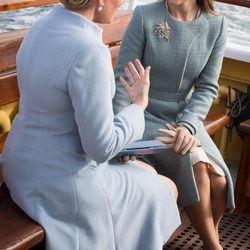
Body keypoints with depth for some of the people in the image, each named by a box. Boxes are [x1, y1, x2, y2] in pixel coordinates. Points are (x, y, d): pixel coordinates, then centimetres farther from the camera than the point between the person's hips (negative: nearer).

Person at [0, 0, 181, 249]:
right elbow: (102, 147, -24)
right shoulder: (88, 52, -29)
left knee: (148, 174, 25)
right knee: (166, 191, 17)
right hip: (63, 186, -8)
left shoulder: (43, 27, 0)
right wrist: (139, 104, -7)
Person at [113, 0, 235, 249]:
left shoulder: (216, 25, -4)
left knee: (219, 182, -18)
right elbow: (123, 78, -11)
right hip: (145, 116, -3)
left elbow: (207, 87, -4)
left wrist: (187, 126, -21)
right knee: (195, 163, -27)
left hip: (185, 117, 3)